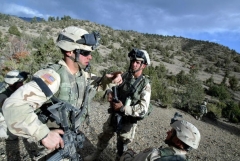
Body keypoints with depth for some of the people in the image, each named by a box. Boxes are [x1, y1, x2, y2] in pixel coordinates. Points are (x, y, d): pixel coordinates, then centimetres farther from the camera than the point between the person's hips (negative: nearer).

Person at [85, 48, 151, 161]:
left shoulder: (145, 85, -19)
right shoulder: (124, 76, -7)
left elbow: (143, 109, -23)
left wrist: (123, 108, -29)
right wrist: (110, 95, -19)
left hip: (128, 121, -4)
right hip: (114, 115, 4)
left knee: (122, 146, 20)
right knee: (104, 137, 25)